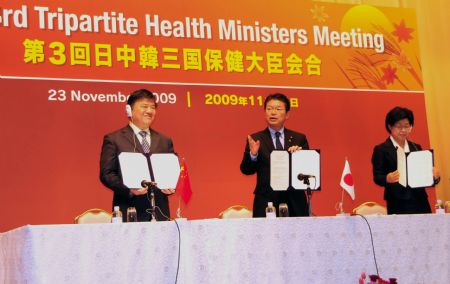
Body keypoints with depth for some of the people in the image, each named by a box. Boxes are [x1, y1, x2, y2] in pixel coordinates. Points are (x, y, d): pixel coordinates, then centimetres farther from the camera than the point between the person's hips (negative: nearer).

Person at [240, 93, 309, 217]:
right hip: (266, 202, -2)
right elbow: (246, 170, -2)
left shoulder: (299, 139, 10)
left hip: (295, 202, 2)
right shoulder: (255, 139, 5)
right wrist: (252, 155, -21)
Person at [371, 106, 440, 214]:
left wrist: (434, 176, -7)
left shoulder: (416, 148, 16)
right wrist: (387, 179, -26)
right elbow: (377, 177, -5)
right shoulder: (381, 149, 1)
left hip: (420, 202, 4)